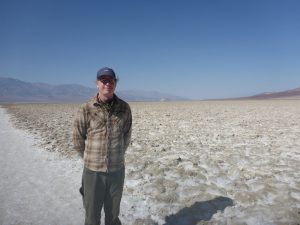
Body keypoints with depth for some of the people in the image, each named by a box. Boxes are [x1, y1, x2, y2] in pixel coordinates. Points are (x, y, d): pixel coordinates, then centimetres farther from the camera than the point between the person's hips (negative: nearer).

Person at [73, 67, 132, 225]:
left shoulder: (124, 108, -5)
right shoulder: (85, 110, -11)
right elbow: (78, 140, 1)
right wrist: (91, 159, 10)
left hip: (117, 170, 2)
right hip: (92, 171, -1)